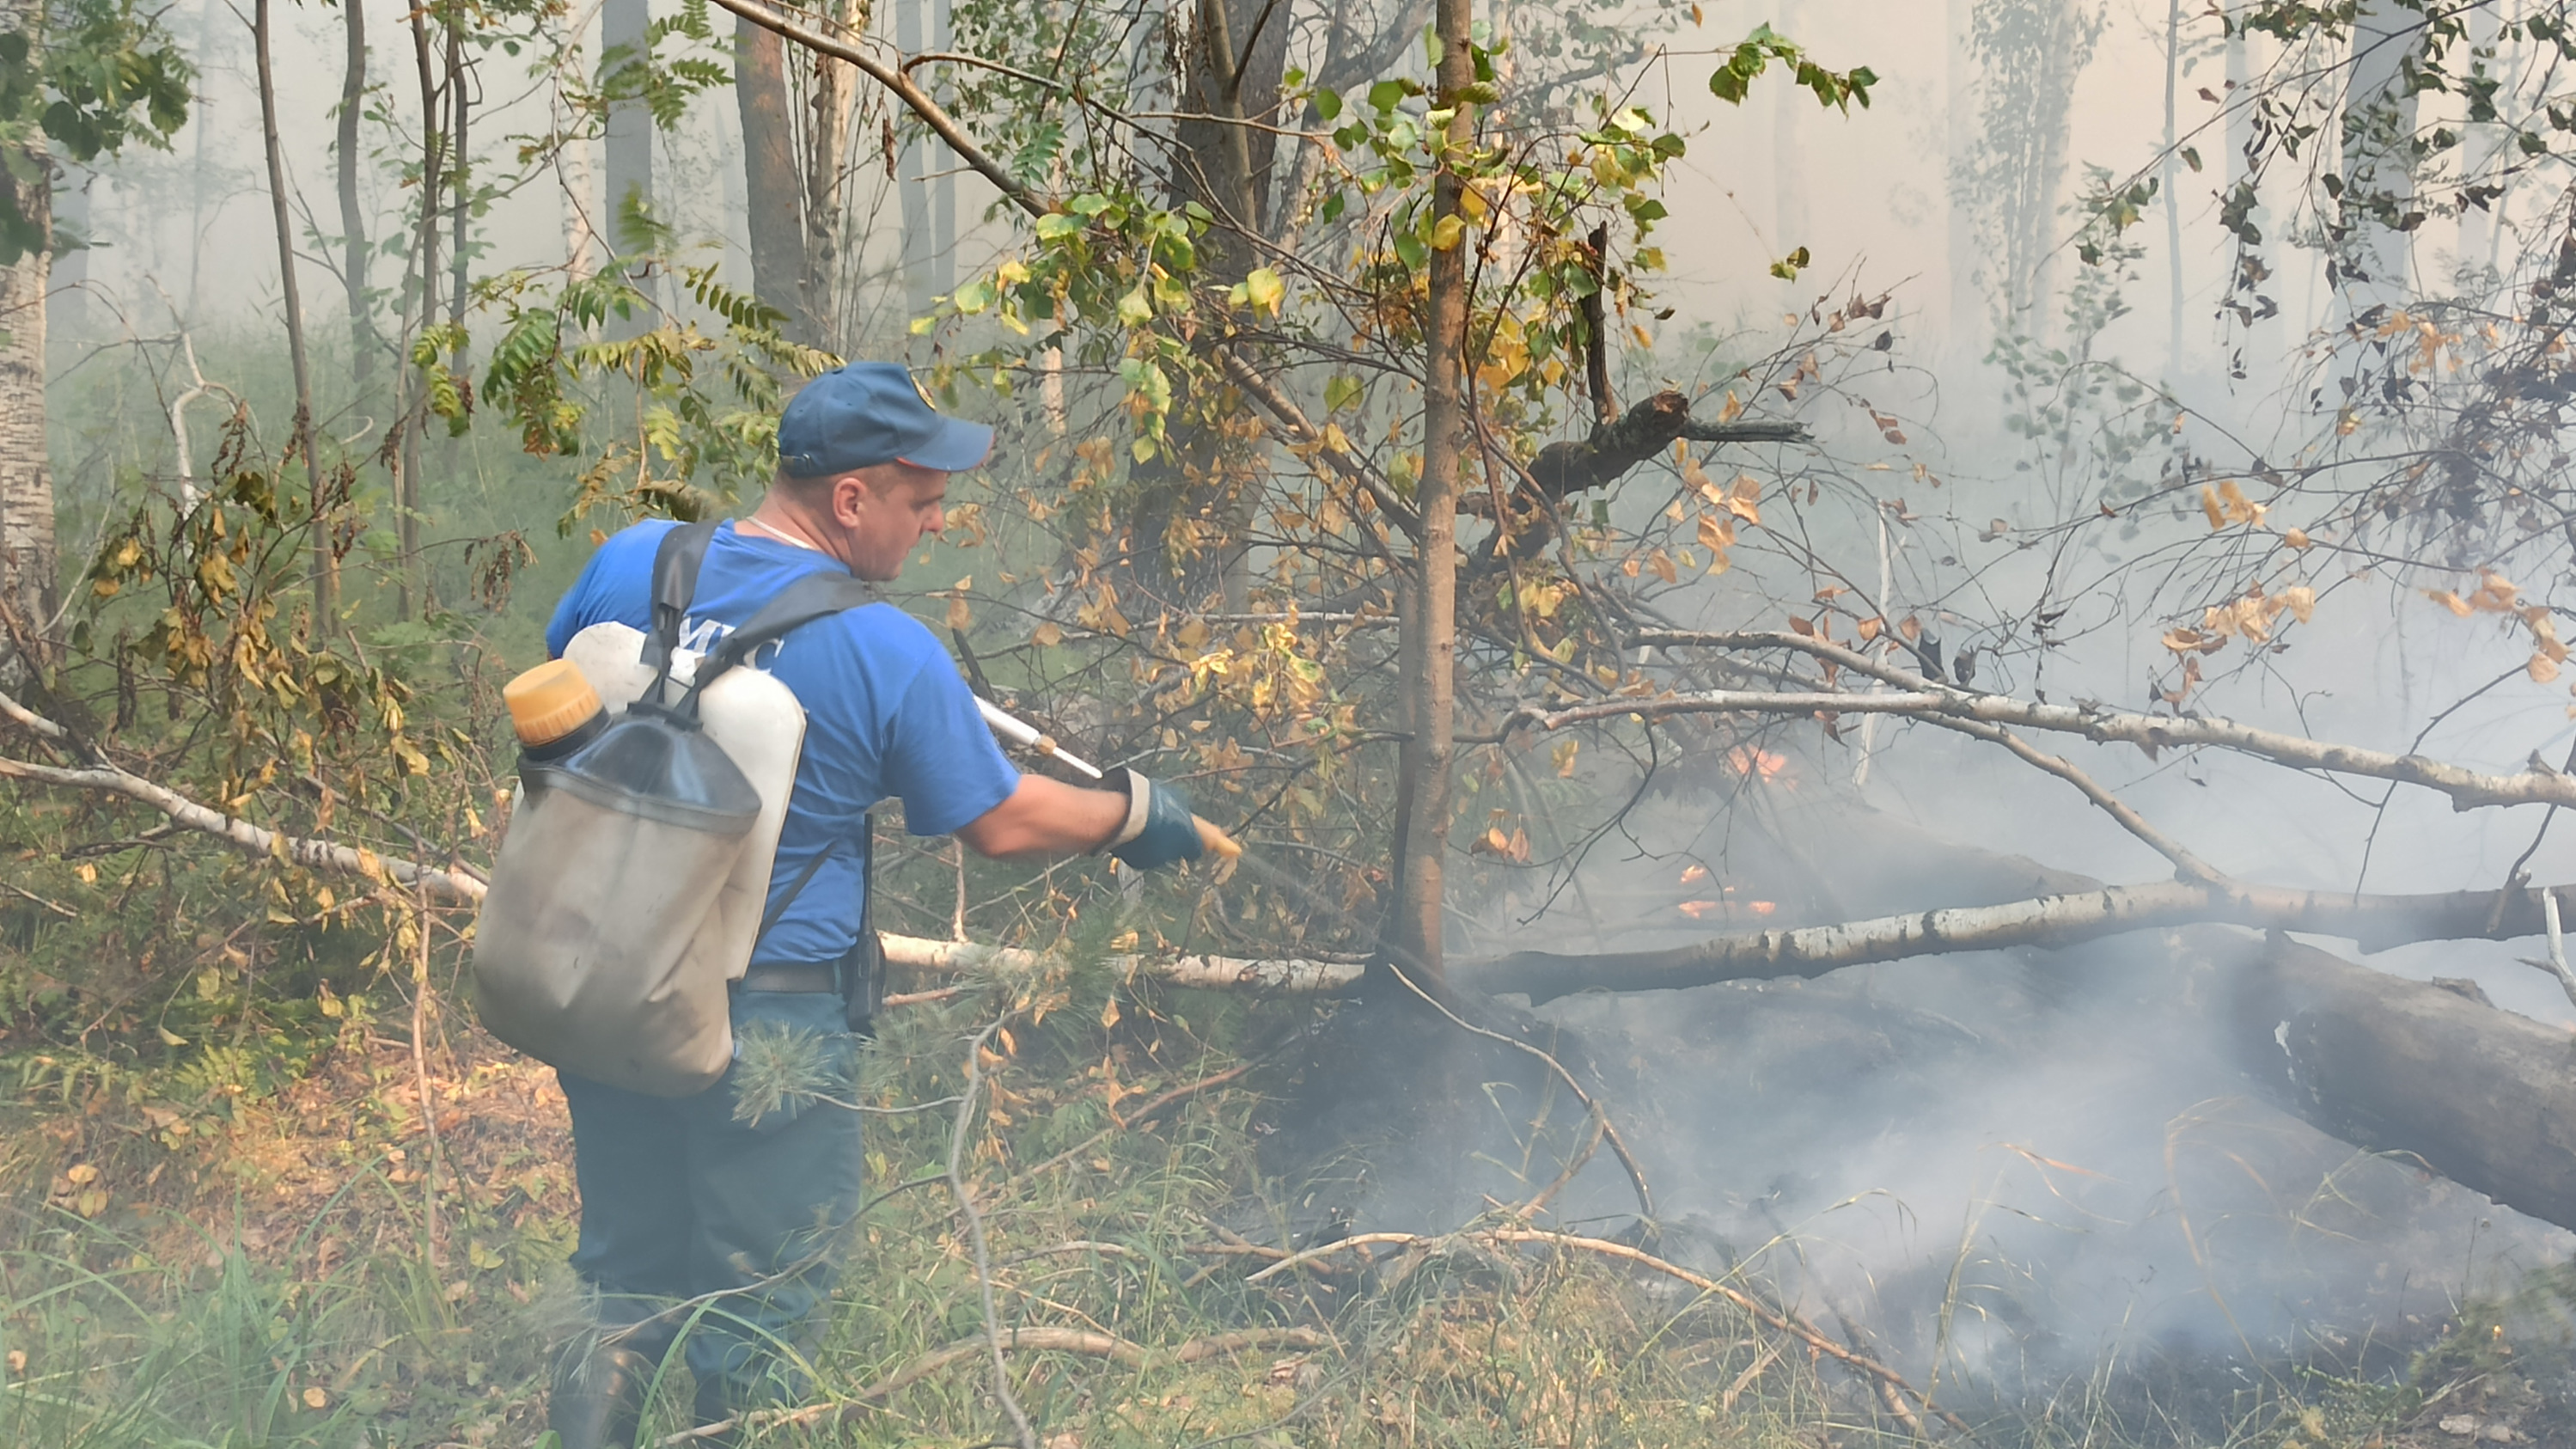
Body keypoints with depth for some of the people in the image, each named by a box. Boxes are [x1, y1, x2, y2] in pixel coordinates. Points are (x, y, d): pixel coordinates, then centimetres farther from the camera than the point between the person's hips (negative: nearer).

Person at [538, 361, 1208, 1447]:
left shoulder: (631, 563, -6)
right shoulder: (888, 653, -19)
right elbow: (1001, 823, -7)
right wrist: (1128, 813, 10)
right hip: (767, 1017, -5)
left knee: (628, 1284, 23)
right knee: (757, 1317, 16)